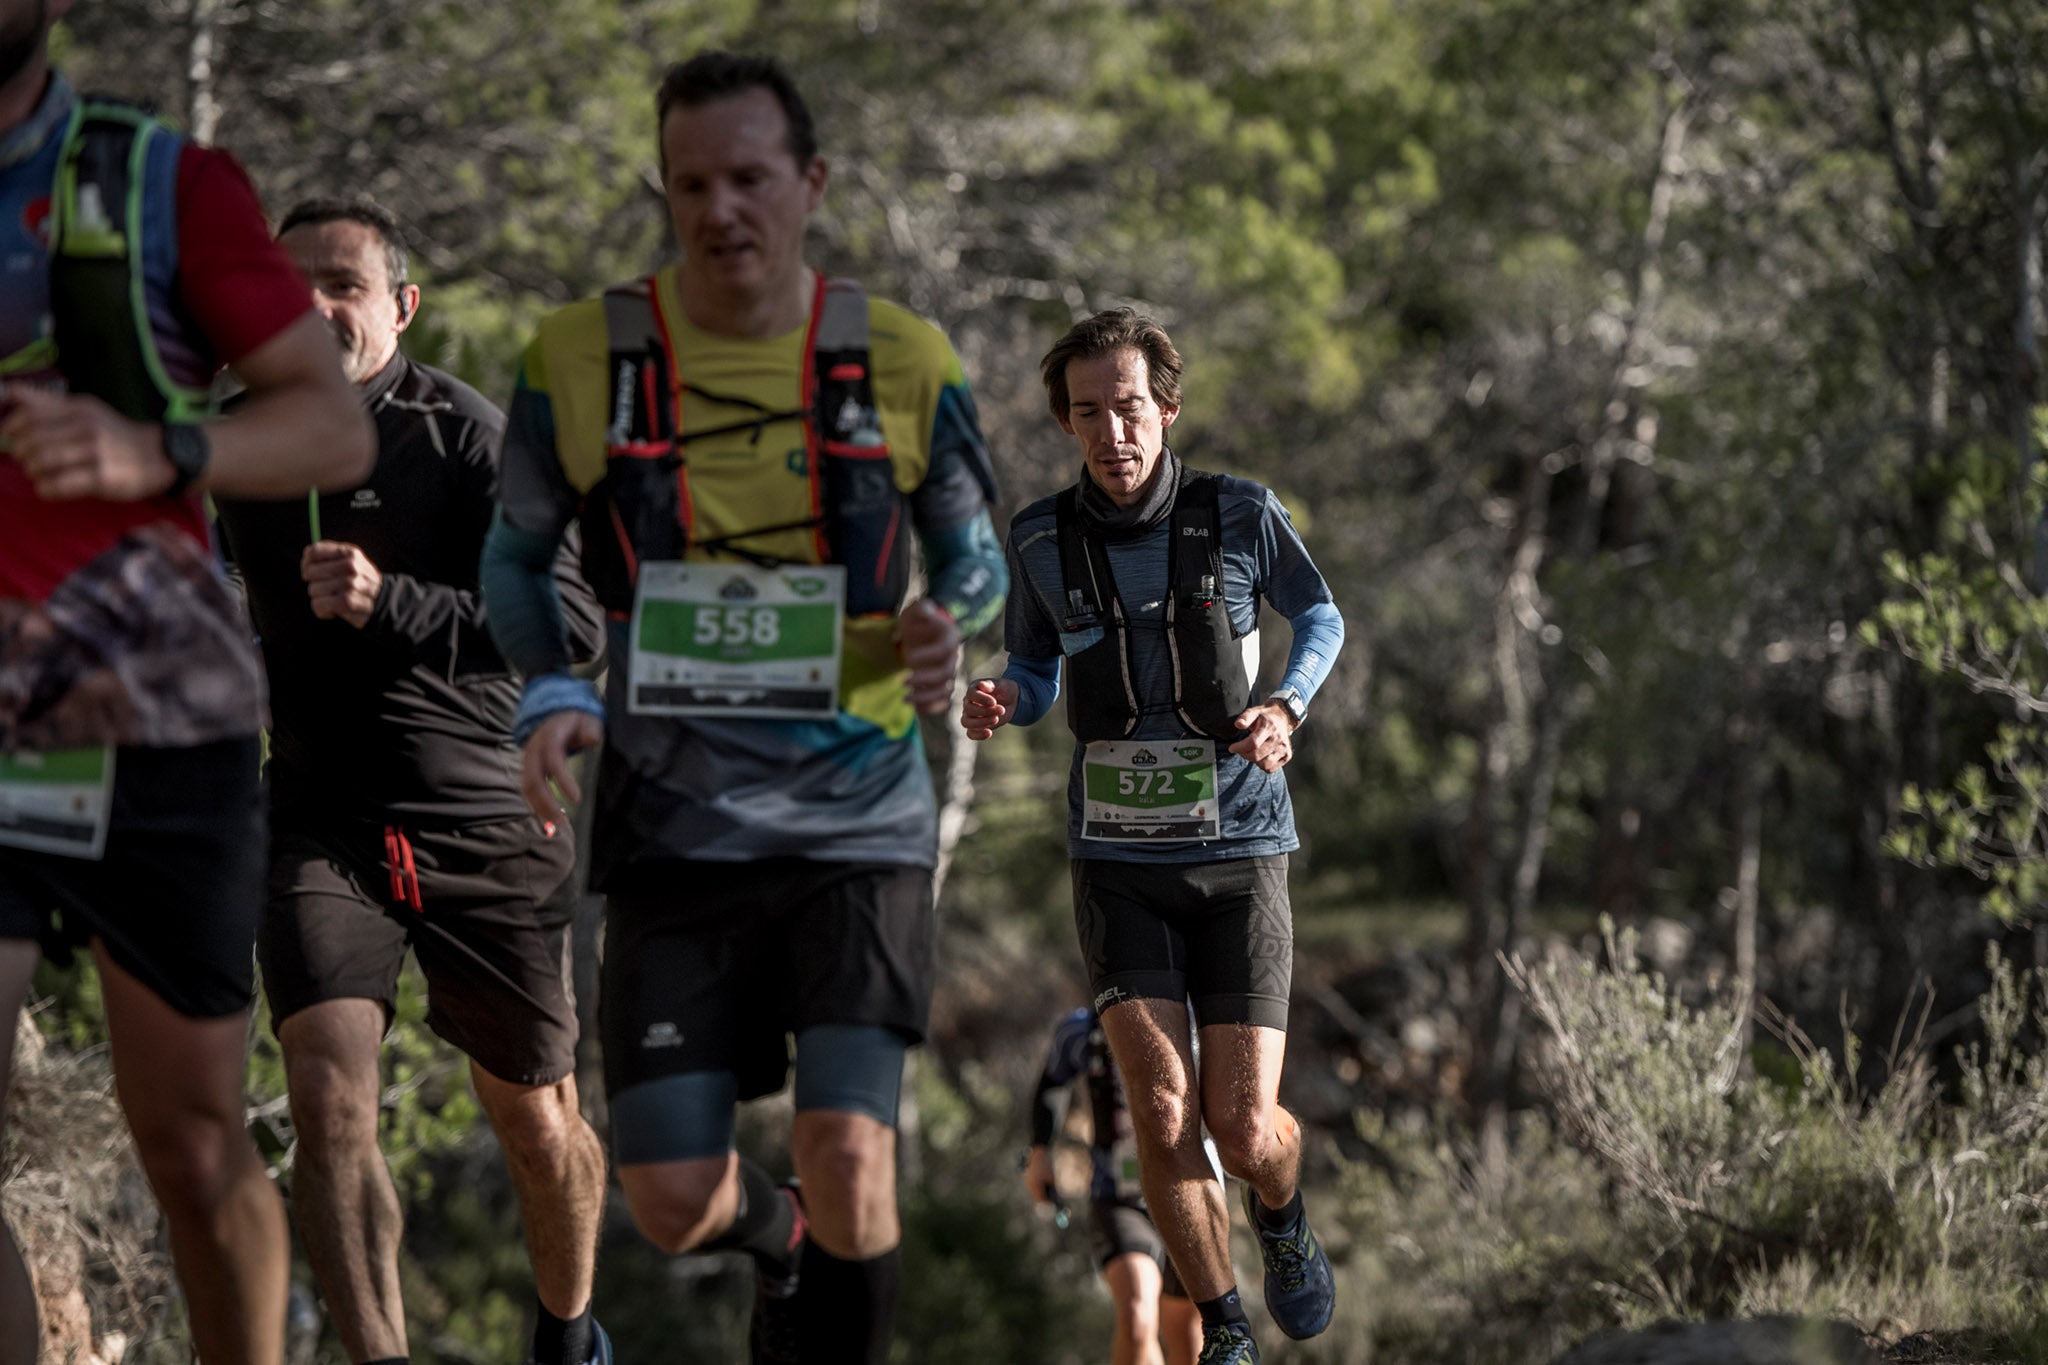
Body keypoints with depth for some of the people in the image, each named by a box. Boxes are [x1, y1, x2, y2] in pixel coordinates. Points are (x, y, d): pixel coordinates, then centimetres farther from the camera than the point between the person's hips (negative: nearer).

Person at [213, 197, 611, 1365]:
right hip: (321, 821, 2)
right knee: (330, 1095, -20)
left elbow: (572, 623, -15)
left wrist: (391, 605, -26)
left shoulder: (469, 433, -7)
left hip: (487, 822, -2)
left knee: (535, 1121, 9)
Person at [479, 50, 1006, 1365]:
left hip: (859, 817, -1)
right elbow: (515, 559, 12)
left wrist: (945, 631, -14)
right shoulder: (579, 362, -2)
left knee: (848, 1155, -19)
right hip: (673, 826, 1)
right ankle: (780, 1239, 38)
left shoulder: (905, 363, -1)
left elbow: (977, 558, 10)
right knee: (671, 1203, 0)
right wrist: (550, 698, -6)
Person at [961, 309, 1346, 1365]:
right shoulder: (1041, 539, -3)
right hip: (1119, 855, 1)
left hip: (1239, 851, -1)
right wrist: (1000, 701, -11)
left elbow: (1320, 618, 10)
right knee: (1163, 1111, -13)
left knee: (1245, 1131, -6)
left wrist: (1286, 709, -9)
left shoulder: (1241, 516, -8)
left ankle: (1280, 1214, 32)